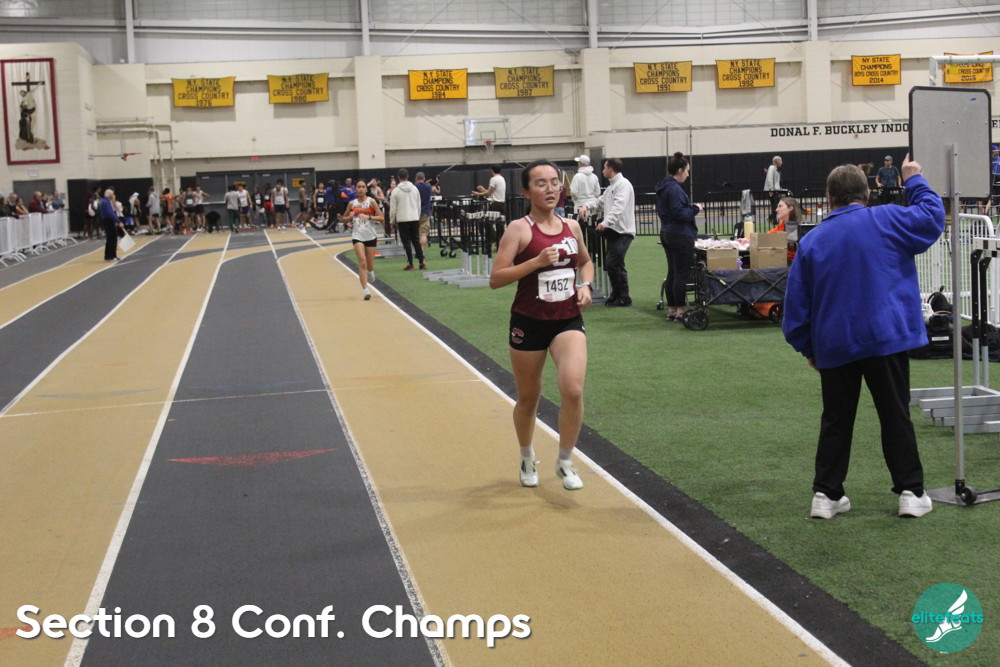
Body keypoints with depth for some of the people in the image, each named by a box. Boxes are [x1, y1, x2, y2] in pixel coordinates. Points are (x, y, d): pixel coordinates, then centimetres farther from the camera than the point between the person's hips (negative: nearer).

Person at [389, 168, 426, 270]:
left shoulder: (396, 190, -6)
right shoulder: (415, 188, 5)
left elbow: (393, 208, -4)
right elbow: (419, 205, 11)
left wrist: (392, 221, 6)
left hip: (402, 220, -3)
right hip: (415, 218, 3)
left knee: (406, 242, 1)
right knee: (416, 241, 9)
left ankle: (410, 264, -1)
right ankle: (422, 262, 6)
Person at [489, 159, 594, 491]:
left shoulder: (571, 226, 5)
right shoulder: (519, 229, -9)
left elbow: (586, 261, 24)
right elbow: (495, 279, -16)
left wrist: (585, 285, 4)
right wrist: (536, 261, -24)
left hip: (568, 320, 3)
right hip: (529, 323, -2)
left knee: (573, 389, -19)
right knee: (528, 399, 12)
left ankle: (565, 463, 0)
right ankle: (527, 459, 39)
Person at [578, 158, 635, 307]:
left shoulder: (623, 184, -12)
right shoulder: (612, 185, 20)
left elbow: (618, 207, -24)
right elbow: (602, 201, 27)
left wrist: (606, 222, -35)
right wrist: (587, 206, 9)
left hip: (622, 231, -10)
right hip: (614, 230, 10)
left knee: (612, 263, -14)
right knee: (617, 265, 13)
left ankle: (622, 297, -8)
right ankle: (619, 296, 19)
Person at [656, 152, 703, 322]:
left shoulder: (663, 187, 12)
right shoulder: (674, 189, -19)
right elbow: (680, 213, -24)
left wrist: (691, 208, 14)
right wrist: (695, 209, -9)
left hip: (667, 233, 10)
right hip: (680, 236, -10)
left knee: (672, 272, 14)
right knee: (682, 274, -4)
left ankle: (671, 309, 19)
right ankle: (680, 311, 0)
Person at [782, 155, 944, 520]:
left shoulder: (811, 242, 4)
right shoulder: (886, 221, -5)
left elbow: (796, 303, 6)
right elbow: (932, 216, 5)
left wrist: (807, 347, 14)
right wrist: (914, 181, 19)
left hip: (834, 347, 2)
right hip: (886, 338, -2)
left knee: (836, 421, 11)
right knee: (896, 417, 7)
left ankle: (826, 495, 11)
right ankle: (911, 492, 10)